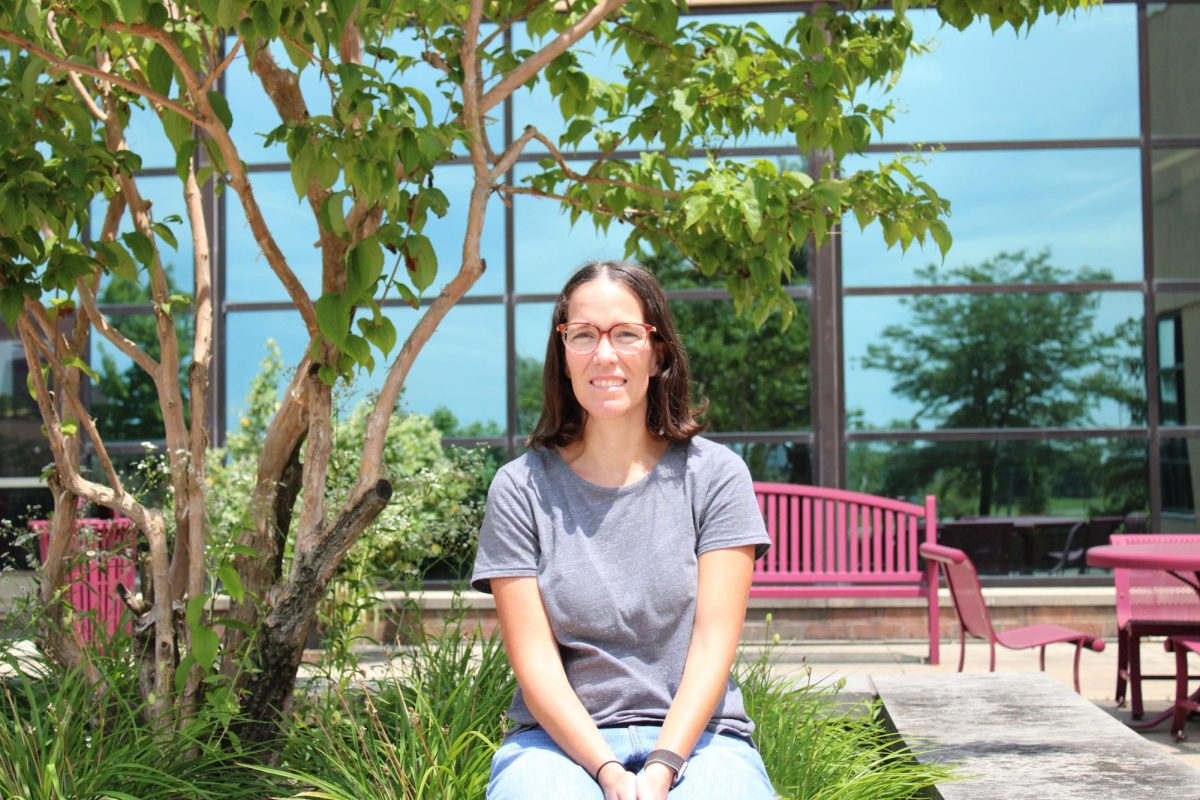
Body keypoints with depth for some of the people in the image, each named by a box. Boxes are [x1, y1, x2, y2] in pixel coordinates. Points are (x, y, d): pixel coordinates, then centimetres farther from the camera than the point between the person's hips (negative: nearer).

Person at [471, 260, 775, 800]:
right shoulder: (520, 488, 4)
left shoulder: (715, 475, 5)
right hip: (561, 737, 0)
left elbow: (713, 644, -2)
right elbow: (534, 660, -3)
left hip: (693, 736, 1)